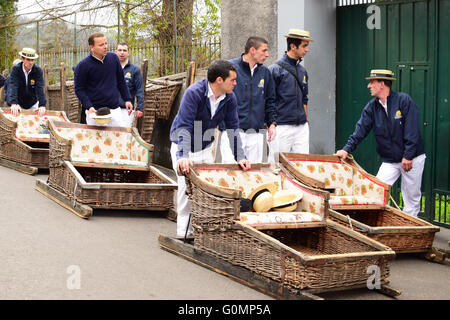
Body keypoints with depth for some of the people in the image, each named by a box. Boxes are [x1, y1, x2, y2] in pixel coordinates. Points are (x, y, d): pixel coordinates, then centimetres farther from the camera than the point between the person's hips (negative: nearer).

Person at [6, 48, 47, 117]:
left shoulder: (38, 70, -15)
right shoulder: (16, 69, -17)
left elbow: (40, 88, -24)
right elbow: (13, 86, -29)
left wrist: (42, 105, -38)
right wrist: (13, 104, -44)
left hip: (33, 104, 1)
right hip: (19, 104, -1)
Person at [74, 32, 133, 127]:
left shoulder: (113, 58, 5)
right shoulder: (82, 66, -9)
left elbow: (121, 81, 15)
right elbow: (79, 89, -5)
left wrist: (127, 99, 11)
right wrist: (89, 107, -16)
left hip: (114, 109, 4)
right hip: (95, 111, -4)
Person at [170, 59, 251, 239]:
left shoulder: (230, 99, -11)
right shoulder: (194, 93, -28)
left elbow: (232, 129, -5)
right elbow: (184, 127, -33)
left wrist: (240, 157, -15)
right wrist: (183, 156, -44)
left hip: (205, 148, 5)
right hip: (183, 147, -5)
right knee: (187, 184, -15)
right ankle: (184, 230, -8)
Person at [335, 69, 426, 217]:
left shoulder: (404, 101, -11)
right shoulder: (371, 107, 3)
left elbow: (412, 131, -15)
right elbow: (360, 130, -3)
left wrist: (408, 156, -19)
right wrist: (347, 149, -17)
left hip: (412, 159, -4)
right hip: (389, 160, 4)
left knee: (412, 198, 3)